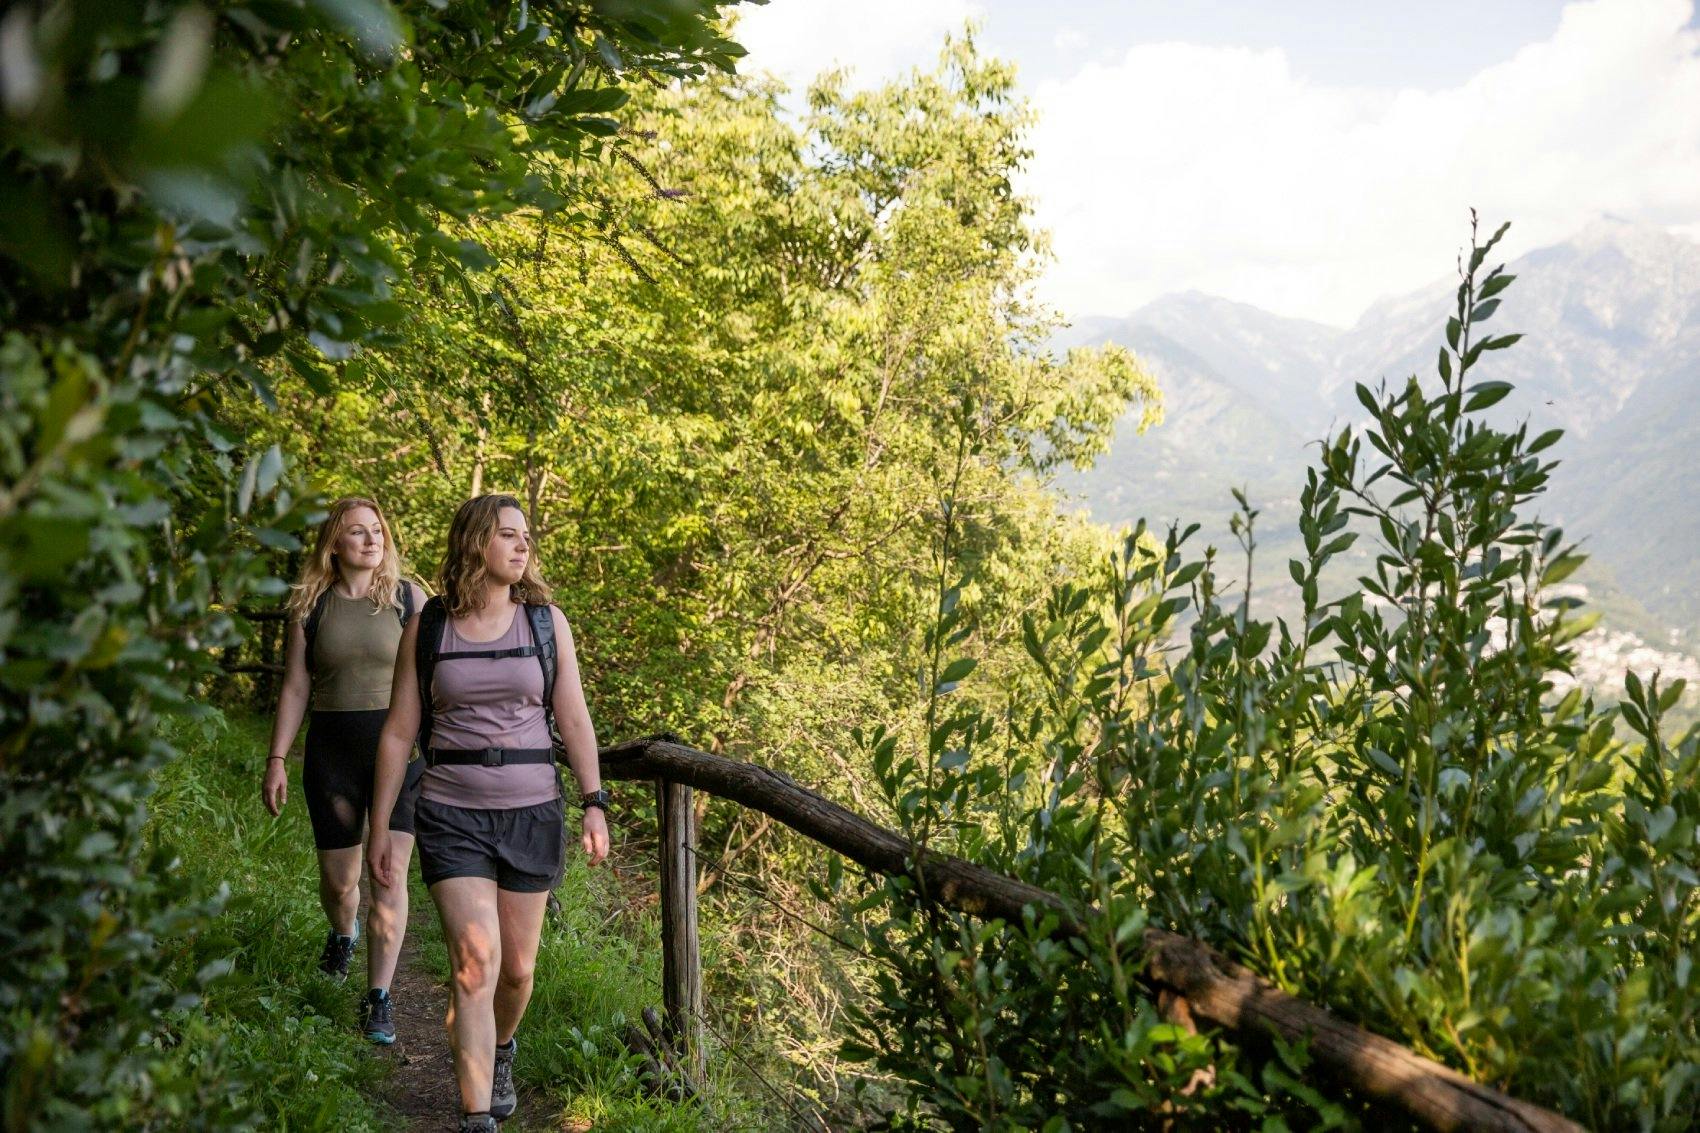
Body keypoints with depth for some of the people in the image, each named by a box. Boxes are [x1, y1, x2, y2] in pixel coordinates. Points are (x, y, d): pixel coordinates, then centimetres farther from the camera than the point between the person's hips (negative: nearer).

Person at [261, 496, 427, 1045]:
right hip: (332, 750, 2)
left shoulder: (408, 598, 1)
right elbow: (295, 688, 7)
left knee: (389, 874, -9)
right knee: (338, 880, 9)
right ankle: (343, 933, 45)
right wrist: (276, 759, 2)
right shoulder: (310, 606, 5)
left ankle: (379, 998, 0)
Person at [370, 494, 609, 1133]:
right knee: (476, 964, -13)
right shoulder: (427, 627, 0)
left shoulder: (546, 621, 2)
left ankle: (501, 1048, 44)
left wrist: (594, 804, -4)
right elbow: (398, 732, 3)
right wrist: (379, 825, 3)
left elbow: (574, 721, 3)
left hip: (533, 814, 2)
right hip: (452, 816, -1)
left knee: (517, 968, 12)